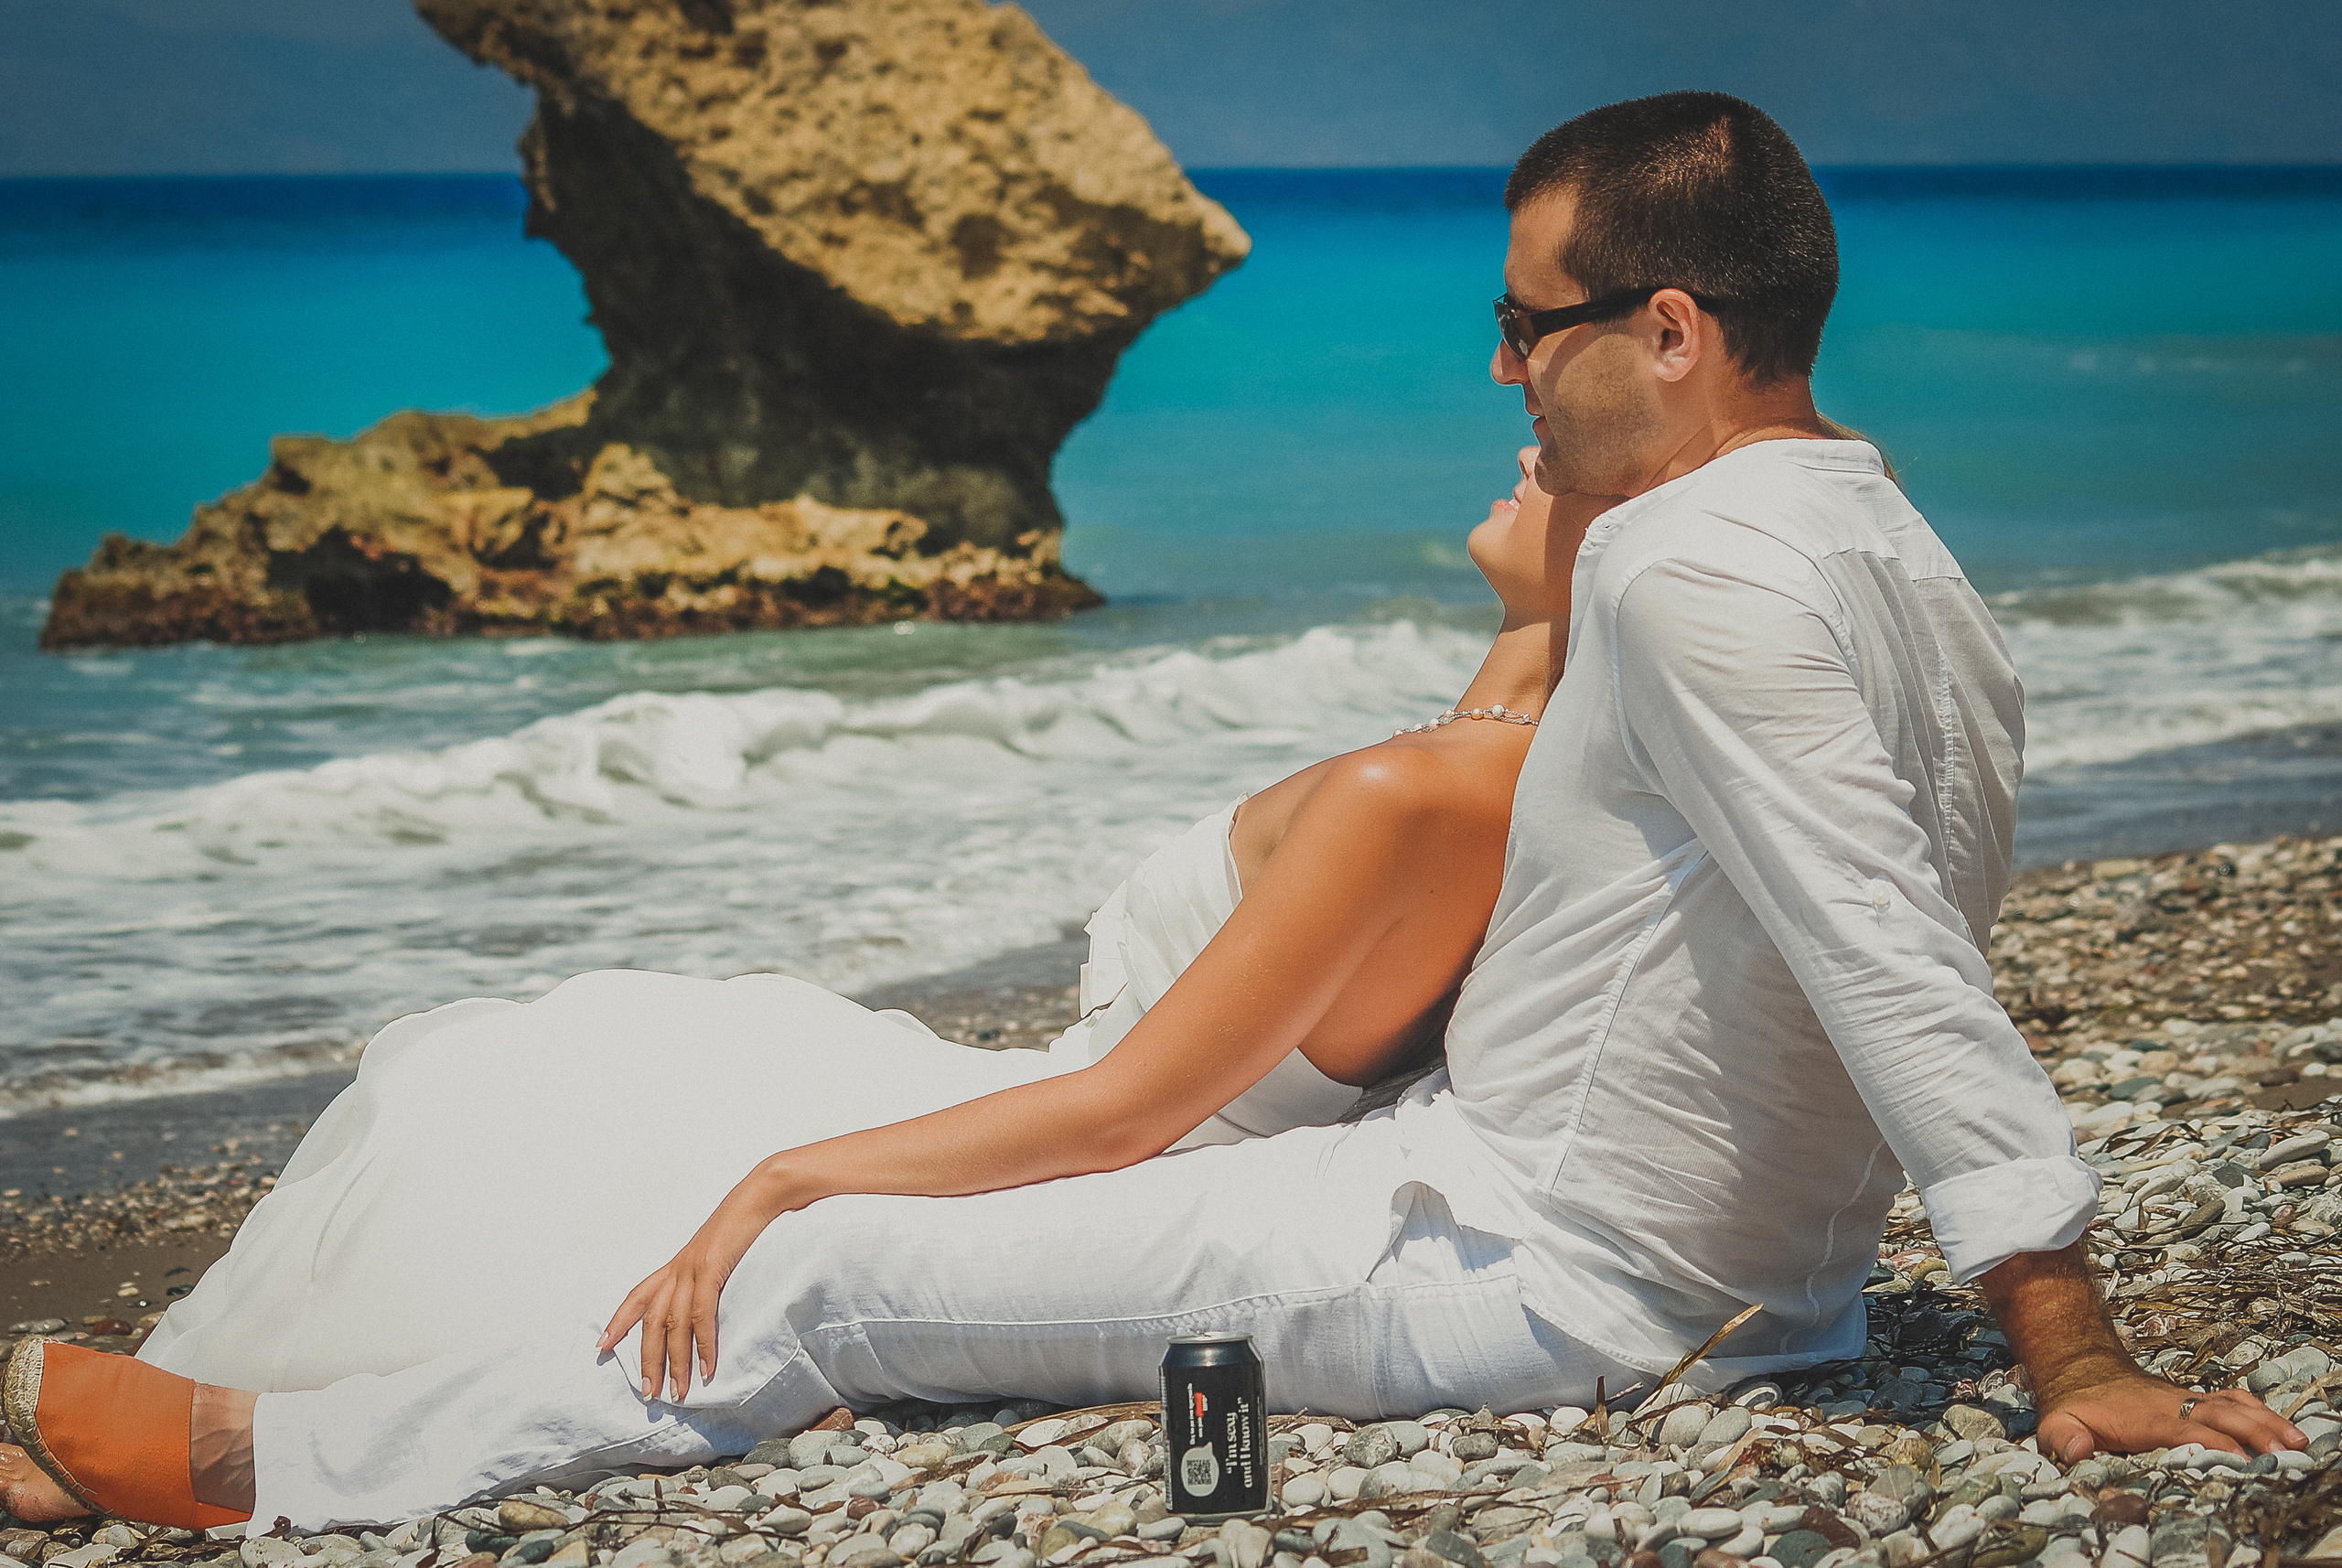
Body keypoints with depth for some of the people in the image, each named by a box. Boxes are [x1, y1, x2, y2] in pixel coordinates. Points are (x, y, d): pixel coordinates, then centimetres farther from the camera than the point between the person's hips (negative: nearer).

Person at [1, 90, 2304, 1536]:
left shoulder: (1689, 572, -24)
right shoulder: (1905, 567, 6)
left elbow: (1898, 973, -28)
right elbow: (1903, 959, 15)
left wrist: (2077, 1365, -26)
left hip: (1511, 1273, -10)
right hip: (1737, 1261, 10)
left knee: (824, 1275, -4)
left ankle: (261, 1457, 7)